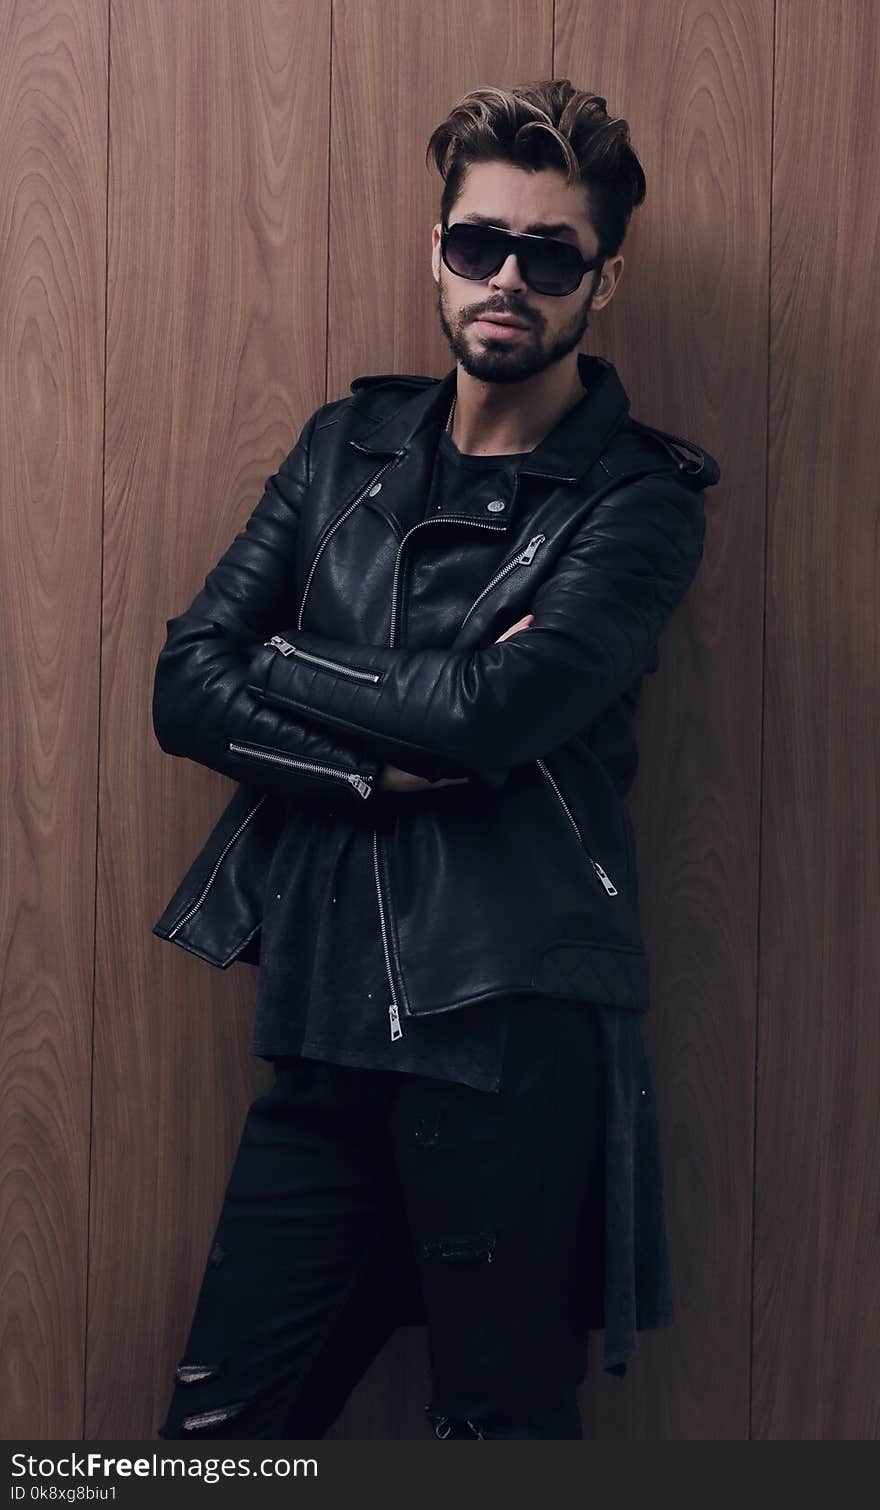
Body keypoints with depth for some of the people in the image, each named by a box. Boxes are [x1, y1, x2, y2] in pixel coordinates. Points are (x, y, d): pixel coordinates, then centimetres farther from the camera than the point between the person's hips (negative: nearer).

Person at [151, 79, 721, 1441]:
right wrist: (377, 769, -11)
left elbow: (490, 711, -18)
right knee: (215, 1432, 7)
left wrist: (279, 665, -3)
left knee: (504, 1422, 7)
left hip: (515, 1035, -4)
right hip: (327, 1029, 5)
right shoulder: (348, 448, 13)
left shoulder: (639, 499, -2)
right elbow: (185, 686, 4)